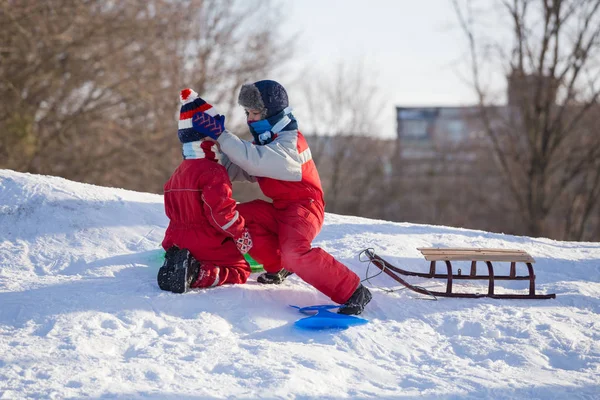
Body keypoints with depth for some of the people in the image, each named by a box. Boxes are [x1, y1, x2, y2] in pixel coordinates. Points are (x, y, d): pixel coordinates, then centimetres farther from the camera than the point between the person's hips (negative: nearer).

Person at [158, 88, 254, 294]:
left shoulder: (178, 173, 13)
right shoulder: (213, 171, -17)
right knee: (239, 271, 1)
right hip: (208, 244, -8)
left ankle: (175, 264, -1)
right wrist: (240, 232, -12)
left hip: (178, 241, 8)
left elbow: (172, 211, 19)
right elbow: (220, 210, -25)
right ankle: (197, 274, -24)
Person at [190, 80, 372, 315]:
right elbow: (237, 171, 6)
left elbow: (254, 162, -36)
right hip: (279, 209, 9)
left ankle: (353, 292, -25)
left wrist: (220, 135, -36)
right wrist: (219, 143, -6)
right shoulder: (264, 141, 12)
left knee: (294, 253, -32)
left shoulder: (288, 142, -20)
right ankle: (277, 267, 8)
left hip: (304, 207, -9)